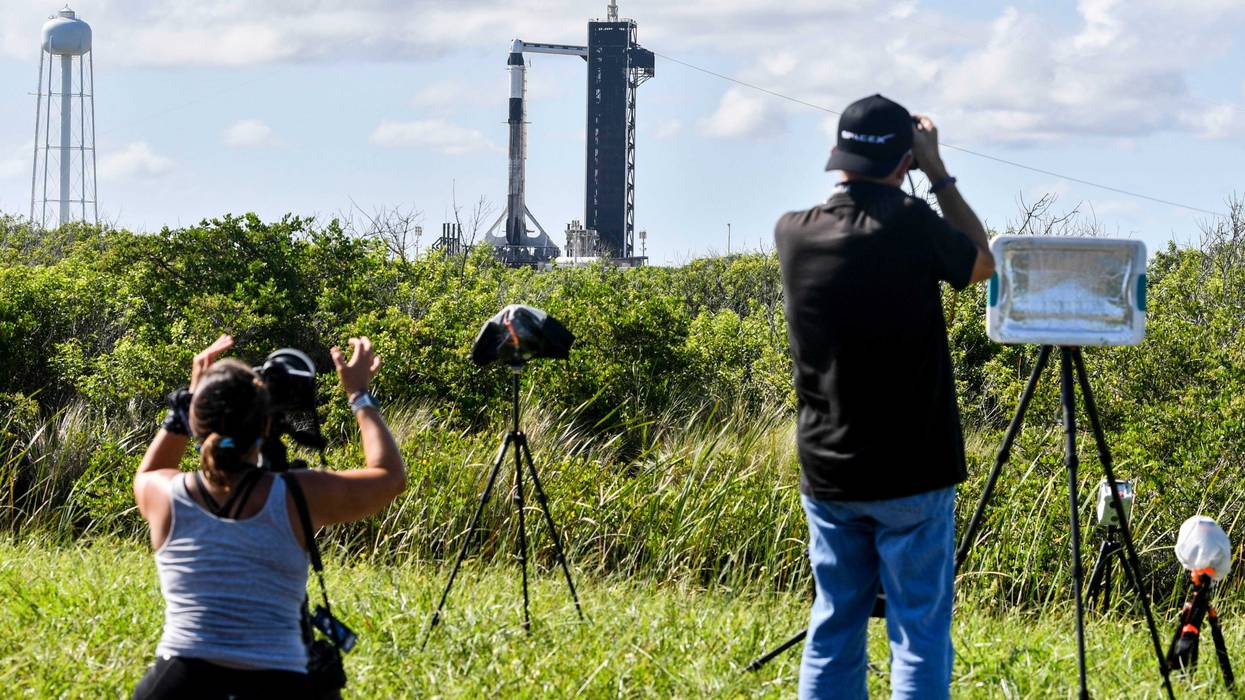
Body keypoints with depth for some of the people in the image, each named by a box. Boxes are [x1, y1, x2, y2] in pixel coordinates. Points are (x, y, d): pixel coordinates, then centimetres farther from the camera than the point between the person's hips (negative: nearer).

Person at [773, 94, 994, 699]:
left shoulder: (795, 235, -2)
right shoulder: (910, 229, -16)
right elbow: (982, 263, 5)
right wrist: (937, 171, 8)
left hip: (827, 474, 4)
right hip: (910, 476, -4)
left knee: (833, 631, 10)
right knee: (919, 635, -1)